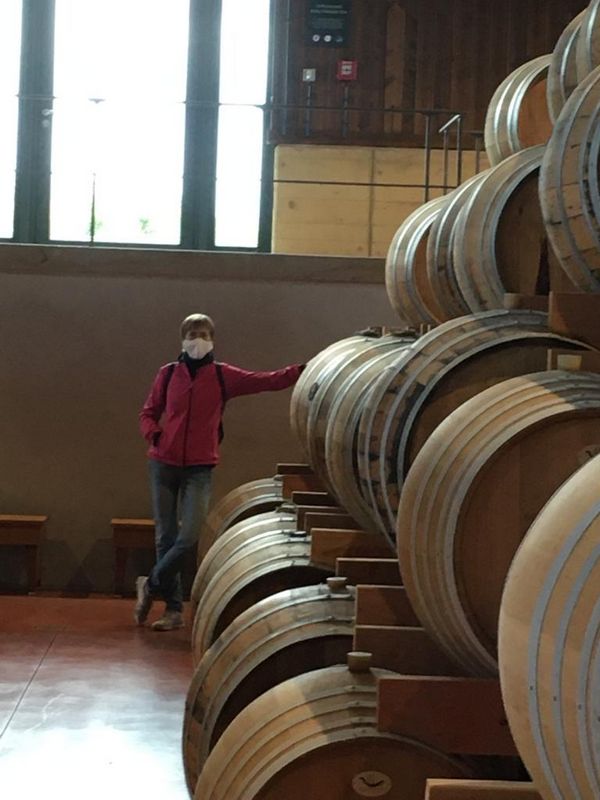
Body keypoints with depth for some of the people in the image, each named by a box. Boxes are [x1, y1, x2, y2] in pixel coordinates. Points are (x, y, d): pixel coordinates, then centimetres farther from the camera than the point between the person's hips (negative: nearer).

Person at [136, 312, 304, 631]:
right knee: (166, 537, 5)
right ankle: (174, 609, 16)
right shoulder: (168, 373, 4)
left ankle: (151, 585, 14)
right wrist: (153, 434, -10)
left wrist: (302, 370, -16)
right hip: (163, 464, 1)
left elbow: (267, 381, -4)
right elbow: (148, 413, 11)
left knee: (188, 538, -11)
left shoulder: (223, 375, 2)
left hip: (199, 468, -1)